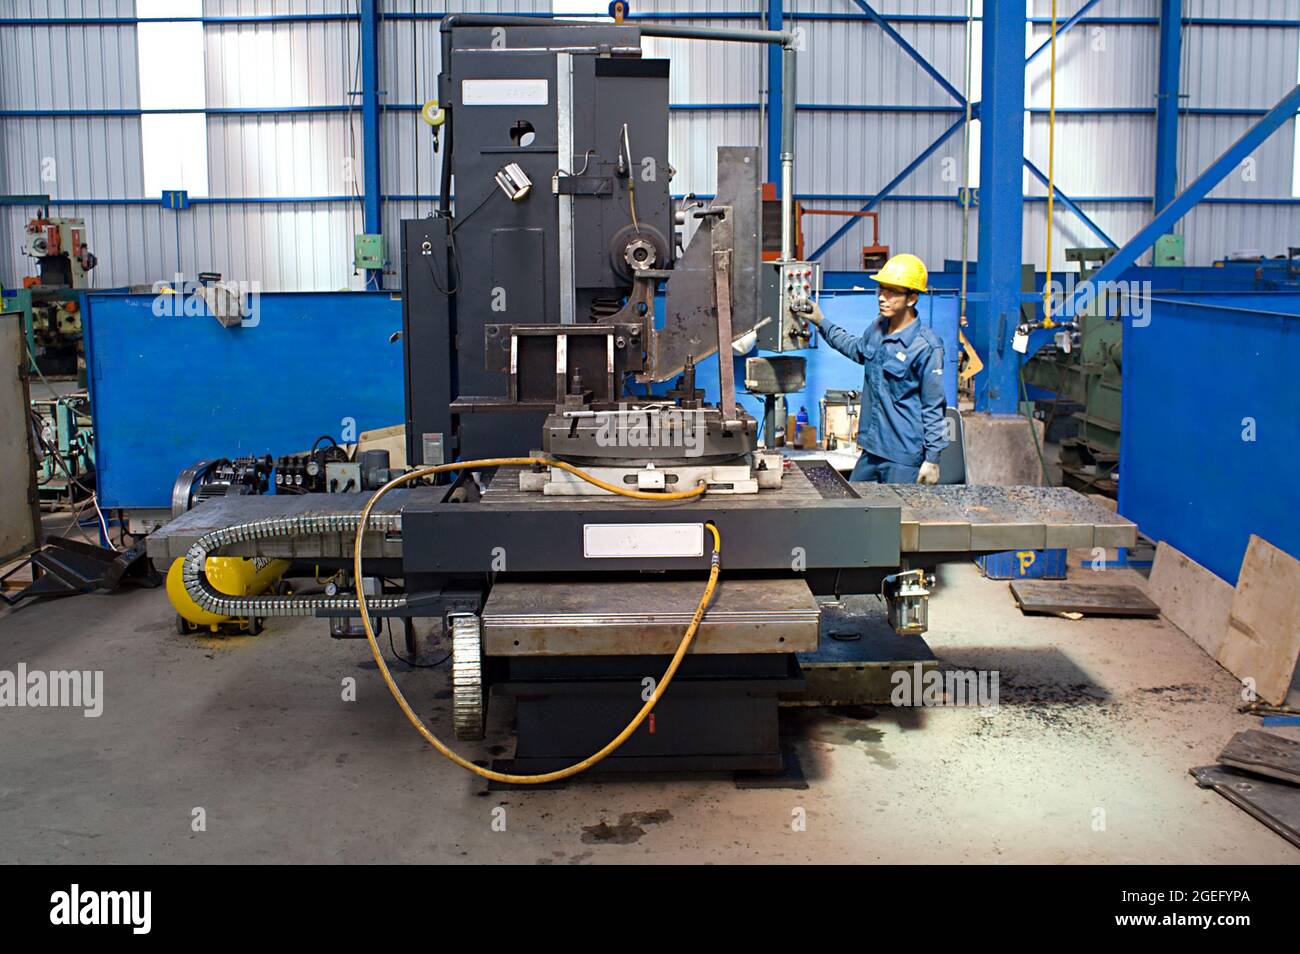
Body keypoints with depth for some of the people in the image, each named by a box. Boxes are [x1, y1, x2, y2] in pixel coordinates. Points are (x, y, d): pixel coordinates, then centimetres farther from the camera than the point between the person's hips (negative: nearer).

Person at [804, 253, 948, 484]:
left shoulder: (926, 346, -16)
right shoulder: (877, 329, 6)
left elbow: (933, 408, -12)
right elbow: (857, 348, 32)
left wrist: (932, 459, -10)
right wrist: (821, 323, 30)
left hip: (904, 457, -8)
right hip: (872, 450, 8)